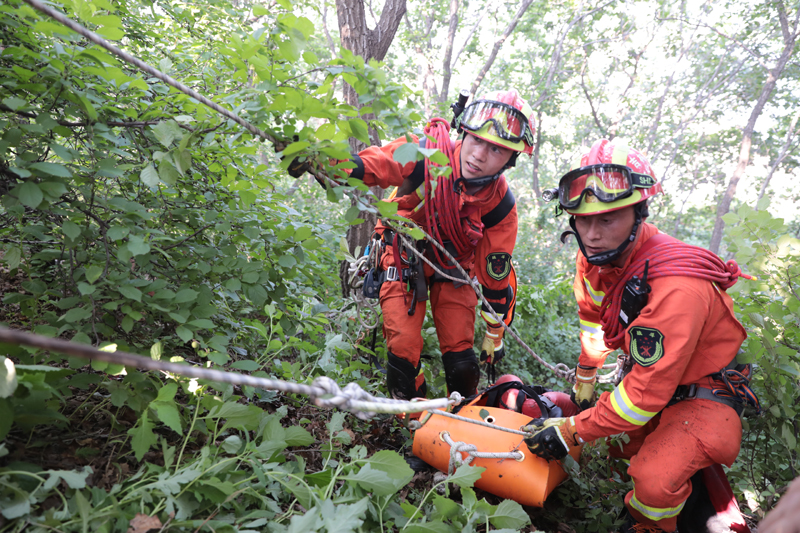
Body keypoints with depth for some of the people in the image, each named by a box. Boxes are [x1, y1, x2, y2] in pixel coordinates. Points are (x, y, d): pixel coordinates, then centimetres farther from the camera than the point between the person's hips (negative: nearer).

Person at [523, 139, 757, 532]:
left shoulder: (675, 287, -36)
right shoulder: (595, 255, -12)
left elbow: (645, 394, -32)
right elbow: (593, 316, 7)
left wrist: (572, 431, -24)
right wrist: (585, 380, 15)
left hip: (700, 394, -7)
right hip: (646, 373, 8)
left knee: (655, 483, -25)